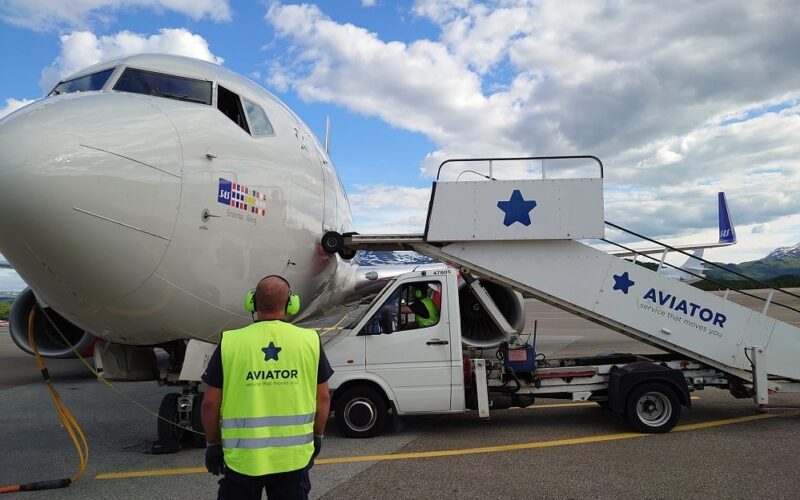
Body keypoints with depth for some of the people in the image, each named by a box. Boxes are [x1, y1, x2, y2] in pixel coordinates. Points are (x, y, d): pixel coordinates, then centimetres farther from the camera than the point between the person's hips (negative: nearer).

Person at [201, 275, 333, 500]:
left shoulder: (230, 343, -8)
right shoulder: (310, 341, -4)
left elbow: (211, 403, -4)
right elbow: (323, 398, 2)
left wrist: (213, 444, 10)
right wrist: (317, 437, 16)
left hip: (243, 457, -1)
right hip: (294, 455, 1)